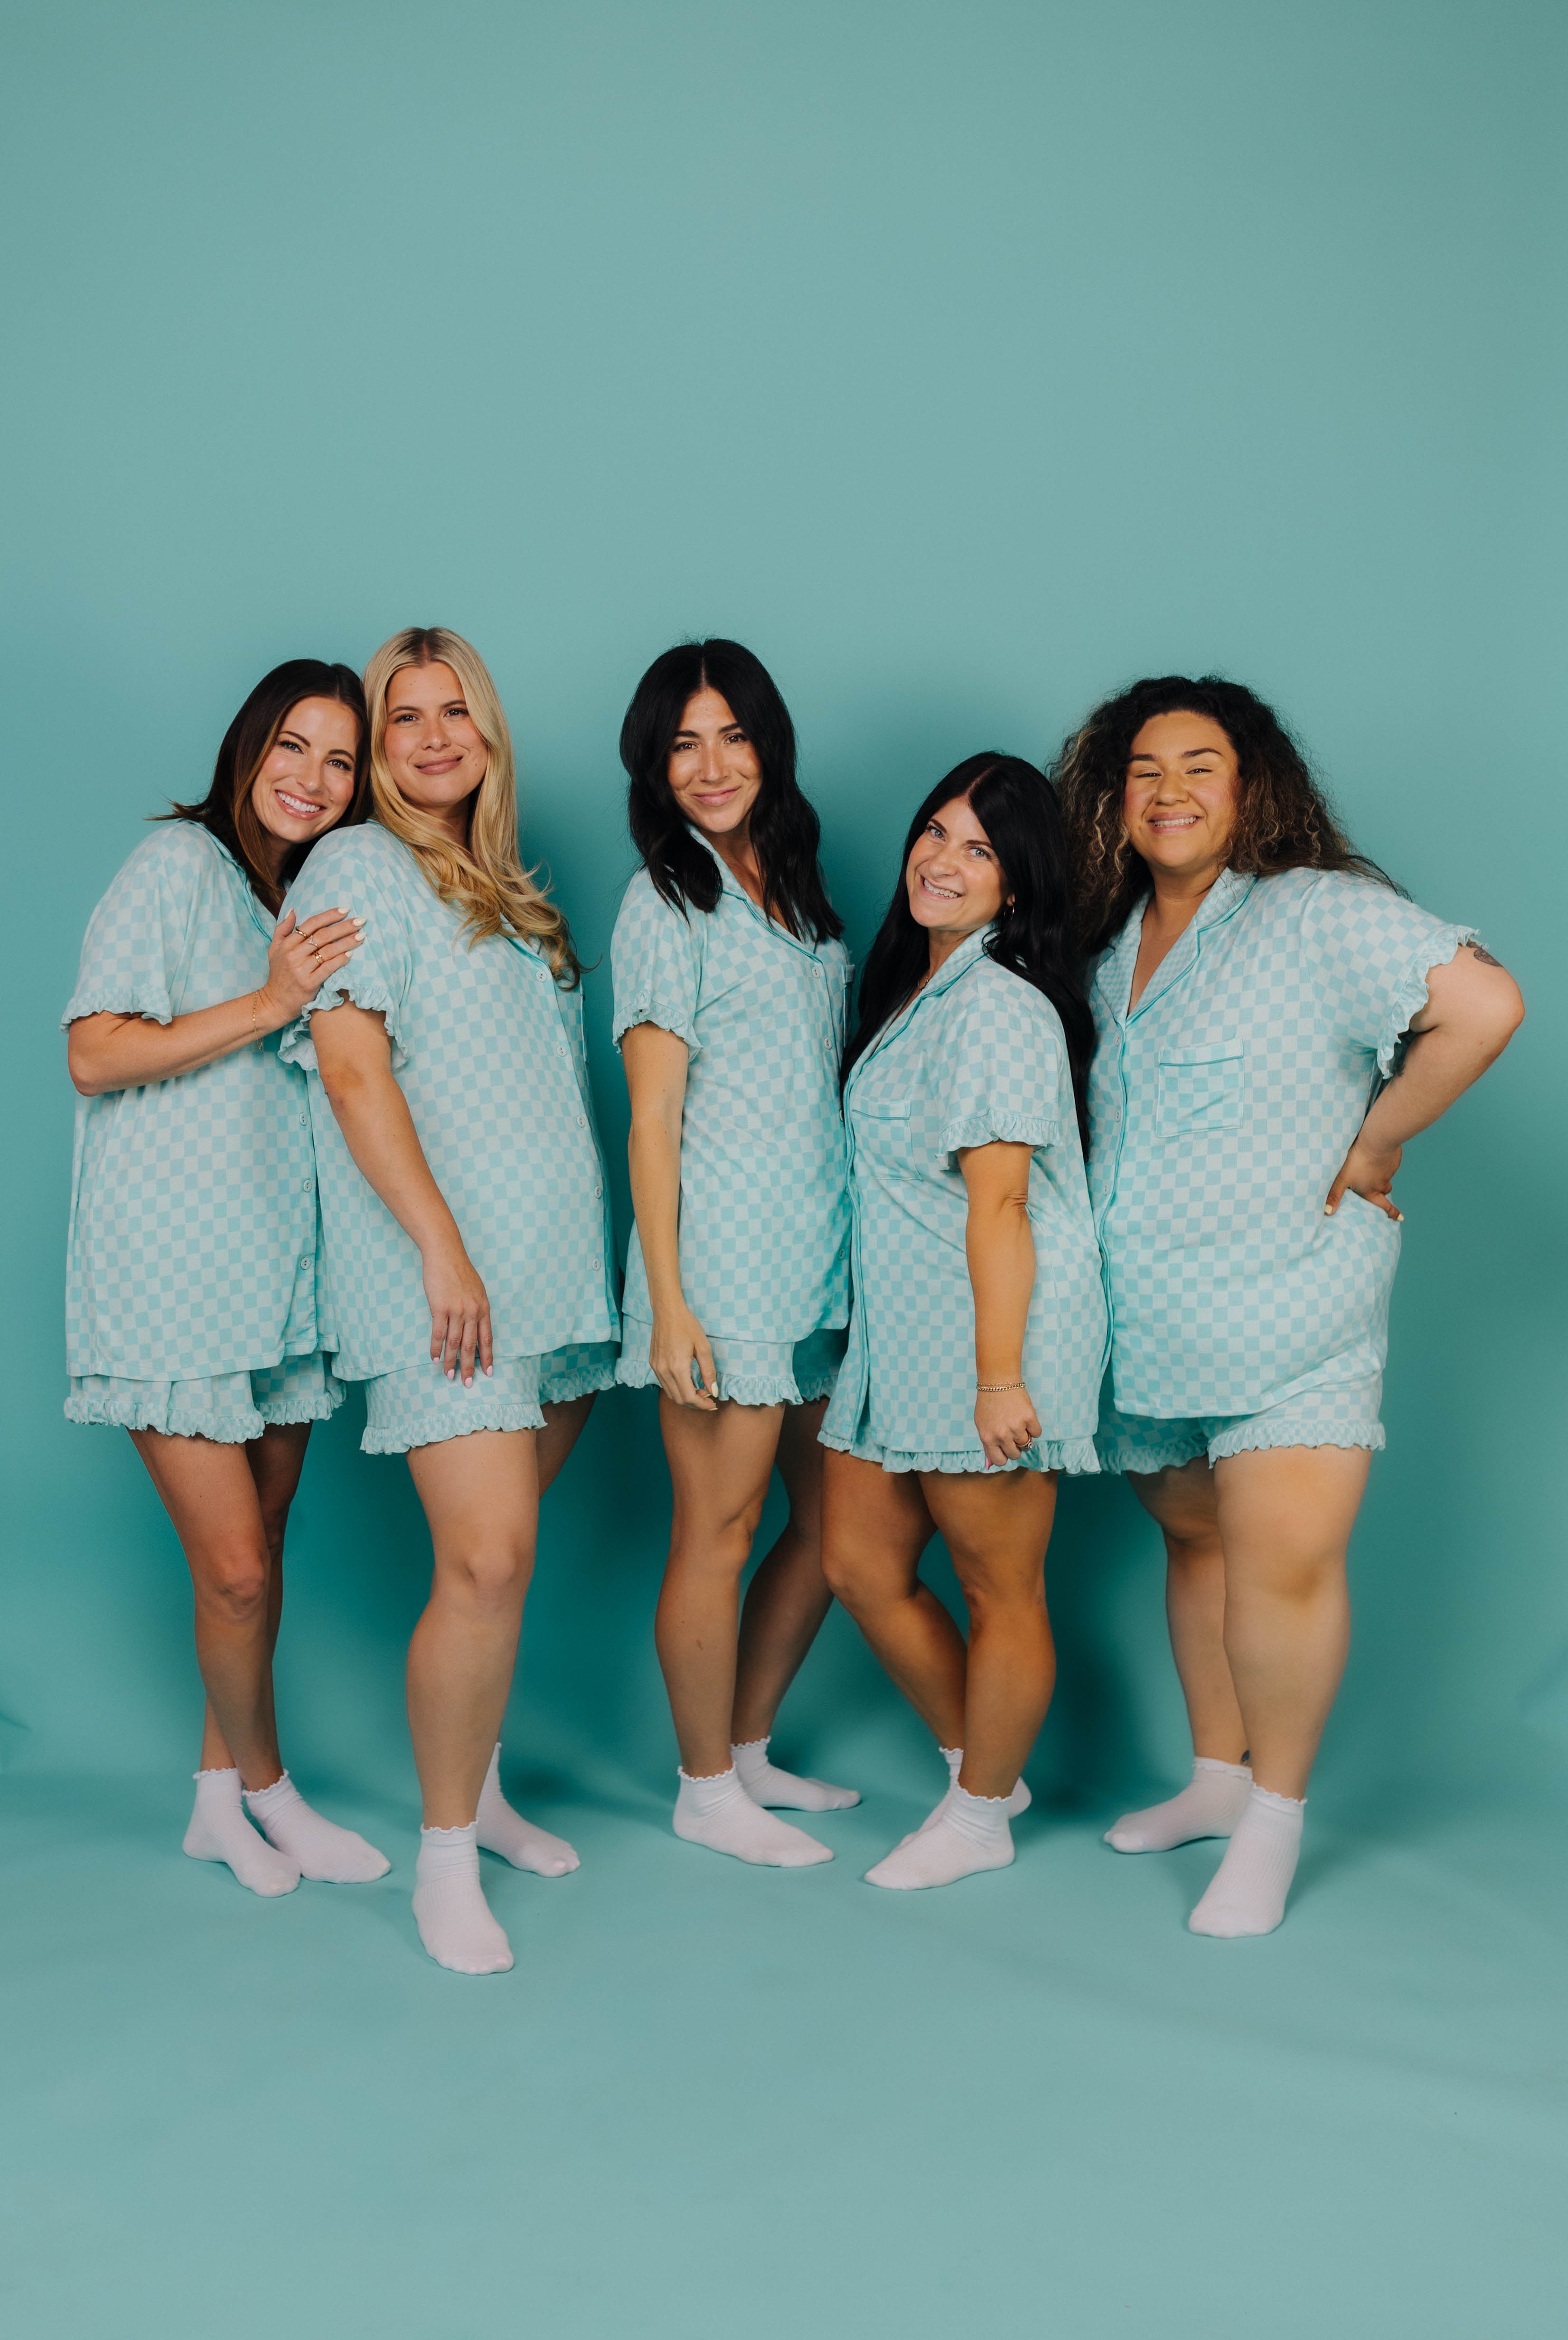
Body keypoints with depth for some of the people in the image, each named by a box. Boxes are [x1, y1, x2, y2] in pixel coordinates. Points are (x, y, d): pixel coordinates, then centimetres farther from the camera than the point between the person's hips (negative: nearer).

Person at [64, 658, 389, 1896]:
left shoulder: (319, 905, 16)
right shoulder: (178, 865, -6)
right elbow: (95, 1056, -14)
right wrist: (267, 1005, -18)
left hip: (281, 1261, 7)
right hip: (171, 1268, -7)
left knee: (261, 1546, 11)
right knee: (234, 1568, -5)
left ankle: (222, 1799, 26)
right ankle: (265, 1784, 19)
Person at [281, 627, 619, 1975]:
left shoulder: (508, 889, 20)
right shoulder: (359, 869, -2)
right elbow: (353, 1067, -13)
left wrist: (584, 1253, 17)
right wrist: (443, 1246, -19)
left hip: (557, 1264, 7)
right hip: (445, 1272, -7)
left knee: (504, 1550, 12)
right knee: (487, 1561, -13)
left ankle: (478, 1790, 28)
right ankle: (445, 1858, 2)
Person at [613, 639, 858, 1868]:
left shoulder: (799, 891, 15)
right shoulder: (665, 902, -5)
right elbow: (653, 1117, -10)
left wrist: (859, 1253, 12)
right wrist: (667, 1303, -15)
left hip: (824, 1258, 7)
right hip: (725, 1263, -7)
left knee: (834, 1521, 12)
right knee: (719, 1532, 1)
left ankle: (750, 1750, 29)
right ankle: (707, 1789, 17)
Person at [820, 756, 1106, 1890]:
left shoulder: (999, 1007, -15)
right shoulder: (914, 990, 14)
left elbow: (999, 1204, -20)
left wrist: (1000, 1376, -22)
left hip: (991, 1333, -10)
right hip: (899, 1333, 10)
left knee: (998, 1587, 6)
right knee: (861, 1565, 14)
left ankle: (981, 1817, 24)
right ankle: (983, 1763, 32)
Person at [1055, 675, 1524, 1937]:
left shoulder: (1318, 915, -9)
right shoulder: (1112, 946, 13)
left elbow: (1483, 1005, -19)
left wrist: (1370, 1147, -13)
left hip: (1288, 1321, -7)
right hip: (1145, 1332, 7)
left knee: (1283, 1563, -11)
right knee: (1195, 1541, 16)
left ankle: (1275, 1813, 8)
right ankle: (1216, 1779, 32)